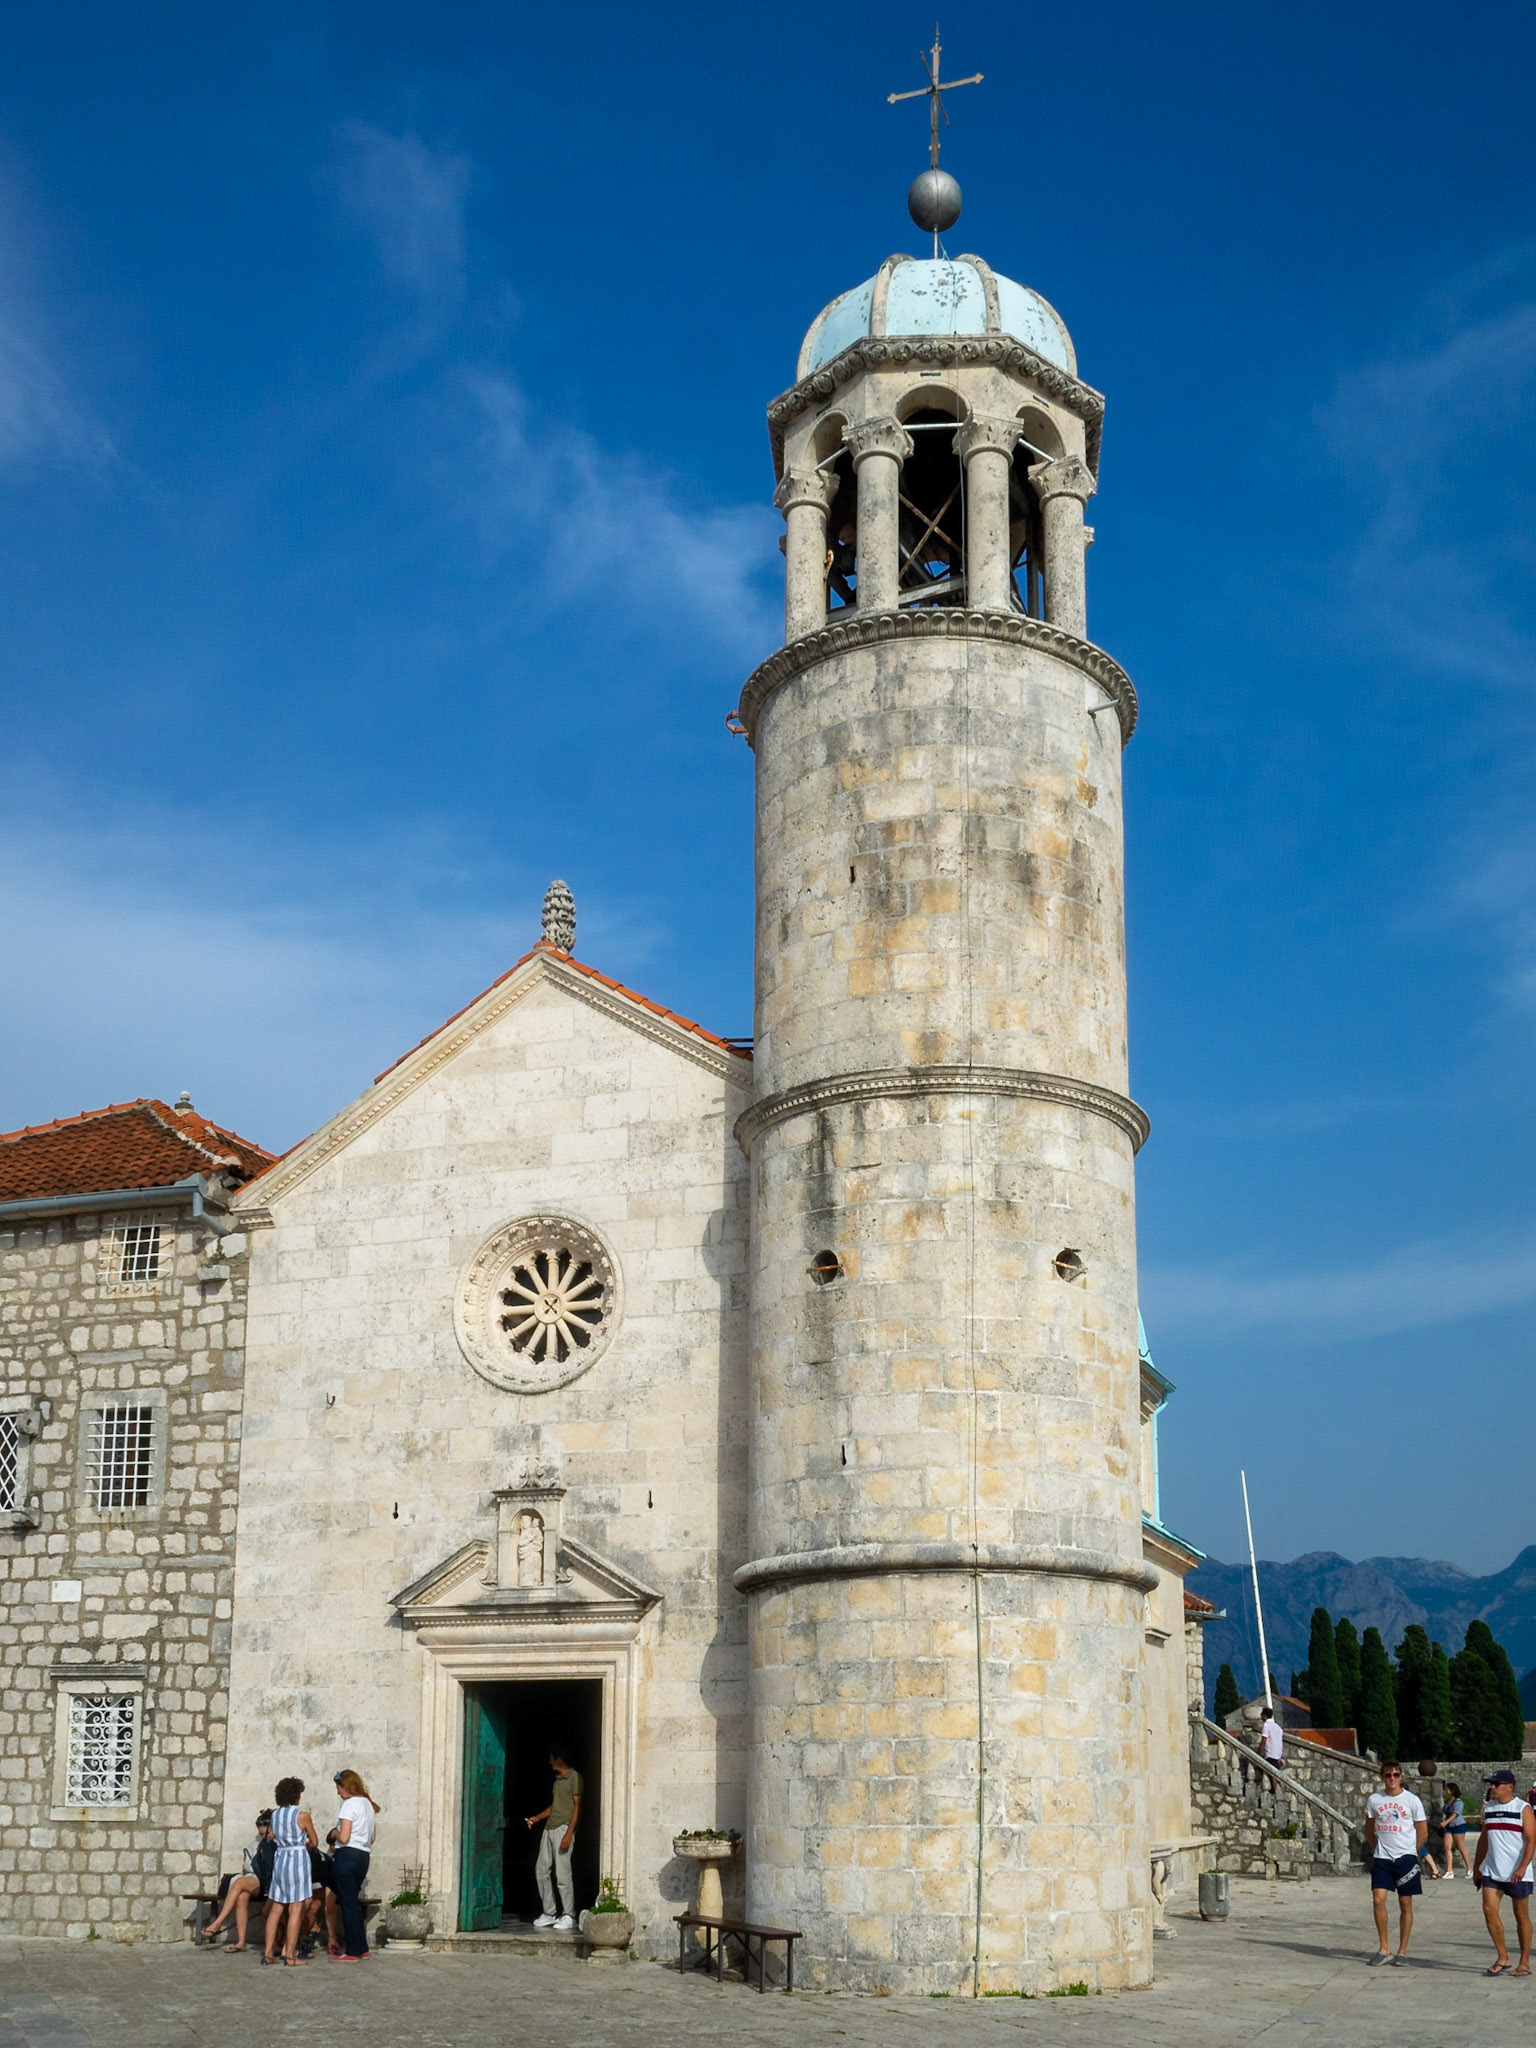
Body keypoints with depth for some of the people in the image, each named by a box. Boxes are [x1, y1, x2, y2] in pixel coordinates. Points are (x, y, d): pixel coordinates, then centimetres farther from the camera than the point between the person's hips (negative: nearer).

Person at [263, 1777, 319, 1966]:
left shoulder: (275, 1814, 7)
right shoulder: (302, 1815, -8)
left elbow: (273, 1837, 13)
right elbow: (314, 1842, 0)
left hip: (279, 1858, 6)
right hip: (298, 1858, -6)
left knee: (276, 1909, 11)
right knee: (296, 1910, -2)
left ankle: (268, 1952, 11)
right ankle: (290, 1955, -3)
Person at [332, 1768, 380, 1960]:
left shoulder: (350, 1804, -12)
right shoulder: (369, 1804, 15)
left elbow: (344, 1837, -17)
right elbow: (372, 1837, 19)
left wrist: (335, 1833, 2)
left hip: (347, 1856, -8)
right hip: (364, 1856, 8)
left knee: (347, 1904, -1)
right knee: (354, 1903, 16)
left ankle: (352, 1952, 2)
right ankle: (362, 1949, 17)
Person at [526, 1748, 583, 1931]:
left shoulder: (574, 1777, -5)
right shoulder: (557, 1779, 20)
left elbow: (577, 1806, -10)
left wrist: (569, 1834, -16)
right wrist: (537, 1817, 15)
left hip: (564, 1828, -9)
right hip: (549, 1828, 9)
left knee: (562, 1874, -9)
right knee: (542, 1870, 6)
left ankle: (568, 1916, -3)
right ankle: (549, 1913, 13)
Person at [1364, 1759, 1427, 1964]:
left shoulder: (1412, 1800, -3)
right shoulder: (1374, 1800, 5)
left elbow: (1423, 1832, 4)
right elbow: (1369, 1829, 17)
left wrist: (1409, 1851, 5)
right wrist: (1375, 1849, 10)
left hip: (1405, 1858, -2)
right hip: (1381, 1859, 2)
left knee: (1405, 1905, 3)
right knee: (1378, 1900, -10)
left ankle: (1402, 1951, 12)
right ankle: (1383, 1949, 0)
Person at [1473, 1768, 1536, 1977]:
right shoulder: (1488, 1808, 10)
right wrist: (1476, 1868, 17)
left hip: (1517, 1874, -5)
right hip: (1492, 1871, 5)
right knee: (1489, 1909, -9)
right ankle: (1502, 1958, 1)